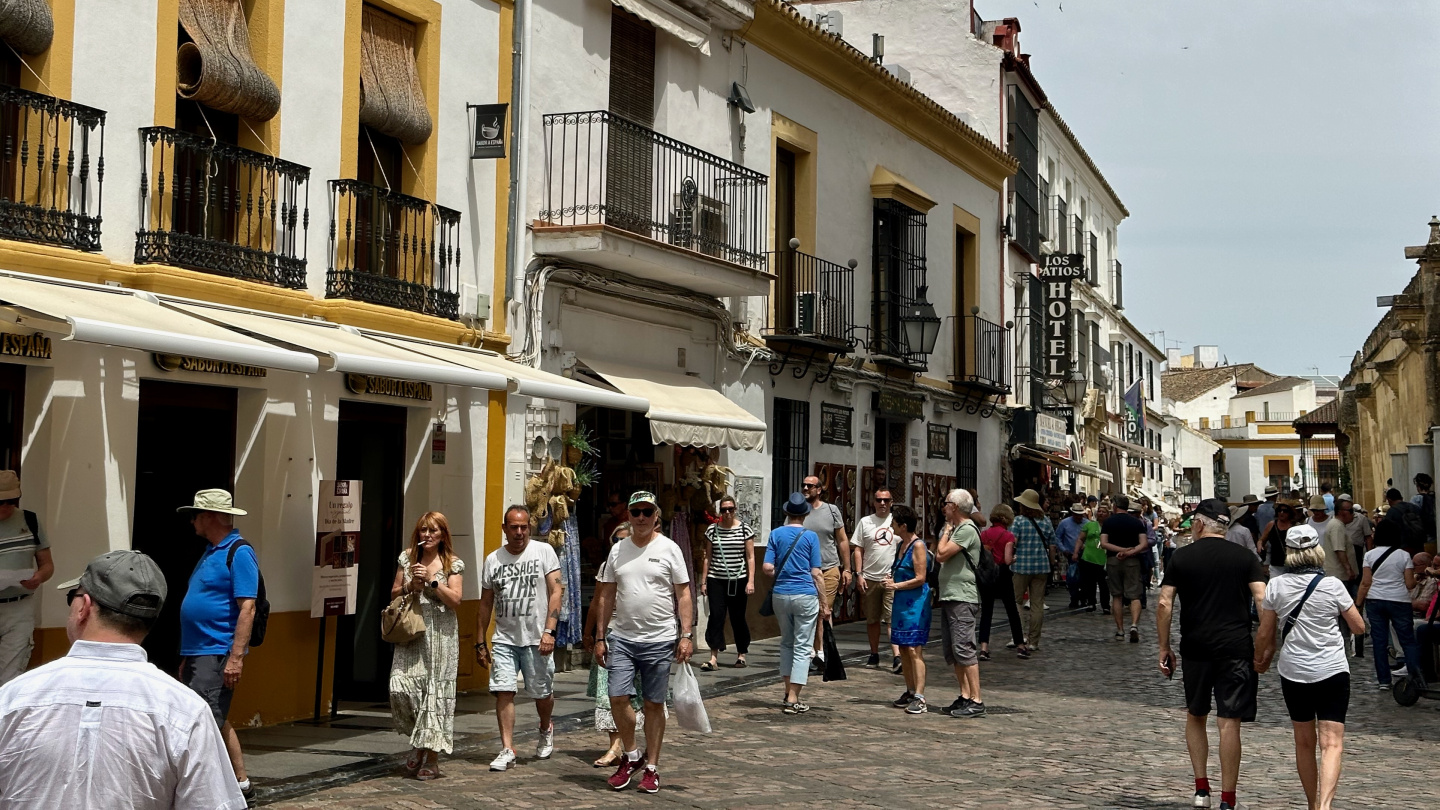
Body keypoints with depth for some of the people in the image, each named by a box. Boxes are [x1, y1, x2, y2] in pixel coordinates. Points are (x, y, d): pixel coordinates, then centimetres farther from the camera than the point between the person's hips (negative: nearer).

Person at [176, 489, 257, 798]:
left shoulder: (239, 552, -13)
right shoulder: (212, 551, 16)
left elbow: (247, 608, -20)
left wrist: (236, 657, -25)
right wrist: (187, 656, 21)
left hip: (217, 654, -10)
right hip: (198, 653, 10)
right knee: (217, 722, 16)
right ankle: (240, 781, 27)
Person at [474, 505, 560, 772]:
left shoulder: (544, 551, -1)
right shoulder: (493, 559, 8)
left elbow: (555, 592, -6)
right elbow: (485, 604, 14)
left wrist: (549, 631, -15)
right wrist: (480, 643, 10)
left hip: (537, 638, -2)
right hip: (504, 638, 2)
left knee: (542, 693, 6)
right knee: (503, 692, -7)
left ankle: (546, 730, 36)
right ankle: (507, 749, -3)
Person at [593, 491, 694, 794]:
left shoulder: (669, 549, -2)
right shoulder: (618, 550, 7)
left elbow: (683, 595, -4)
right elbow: (607, 596, 11)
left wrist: (687, 635, -11)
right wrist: (600, 637, 7)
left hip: (659, 641, -3)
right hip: (622, 638, 3)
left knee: (654, 704, 5)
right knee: (618, 697, -5)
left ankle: (651, 767, 17)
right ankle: (631, 756, 17)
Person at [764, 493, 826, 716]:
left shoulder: (776, 534, 3)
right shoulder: (811, 537, -3)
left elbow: (768, 568, -3)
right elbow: (816, 573, -5)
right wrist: (824, 603, 0)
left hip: (780, 595, 3)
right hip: (805, 595, -3)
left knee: (786, 643, 18)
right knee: (802, 647, 2)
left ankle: (788, 694, 20)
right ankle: (793, 700, -2)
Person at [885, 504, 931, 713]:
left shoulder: (918, 545, -13)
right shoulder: (900, 544, 13)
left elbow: (920, 578, -16)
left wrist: (896, 586, -12)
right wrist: (891, 580, 6)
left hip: (916, 603, -9)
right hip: (901, 602, 9)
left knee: (914, 649, -11)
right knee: (903, 649, 11)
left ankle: (919, 698, -13)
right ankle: (910, 692, 20)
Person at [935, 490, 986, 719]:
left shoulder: (967, 530, -11)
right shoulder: (956, 529, 20)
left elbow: (941, 554, -15)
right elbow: (939, 557, 20)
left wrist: (946, 530, -5)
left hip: (962, 598, -11)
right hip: (949, 597, 11)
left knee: (963, 648, -13)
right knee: (951, 650, 11)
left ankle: (976, 701, -12)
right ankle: (965, 696, 16)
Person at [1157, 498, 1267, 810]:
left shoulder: (1181, 557, 2)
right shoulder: (1245, 557, 3)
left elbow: (1164, 604, -3)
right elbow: (1263, 601, -7)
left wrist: (1164, 648, 4)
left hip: (1195, 649, 1)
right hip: (1236, 648, 0)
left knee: (1195, 716, 18)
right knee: (1229, 723, 1)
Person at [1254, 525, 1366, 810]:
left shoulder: (1276, 586, -3)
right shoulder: (1332, 585, -6)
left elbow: (1264, 634, 3)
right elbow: (1359, 626, 4)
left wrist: (1260, 659, 21)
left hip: (1293, 672, 2)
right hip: (1332, 671, -2)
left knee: (1304, 743, 16)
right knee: (1332, 743, -6)